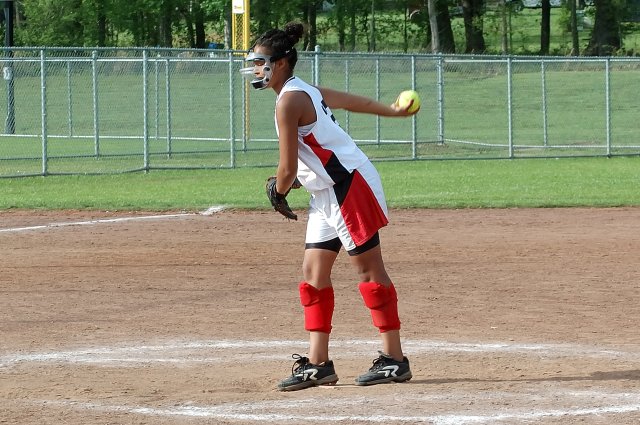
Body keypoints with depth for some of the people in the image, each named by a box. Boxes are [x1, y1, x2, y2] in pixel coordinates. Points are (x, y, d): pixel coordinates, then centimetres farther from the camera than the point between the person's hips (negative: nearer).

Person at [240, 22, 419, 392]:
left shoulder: (289, 101, -17)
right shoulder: (306, 91, 12)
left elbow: (288, 169, -16)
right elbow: (353, 101, 25)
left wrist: (280, 191, 4)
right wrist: (392, 111, 39)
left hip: (351, 185, -10)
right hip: (328, 193, 10)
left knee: (369, 268, -5)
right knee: (314, 271, 6)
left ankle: (394, 360, -1)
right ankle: (318, 364, 6)